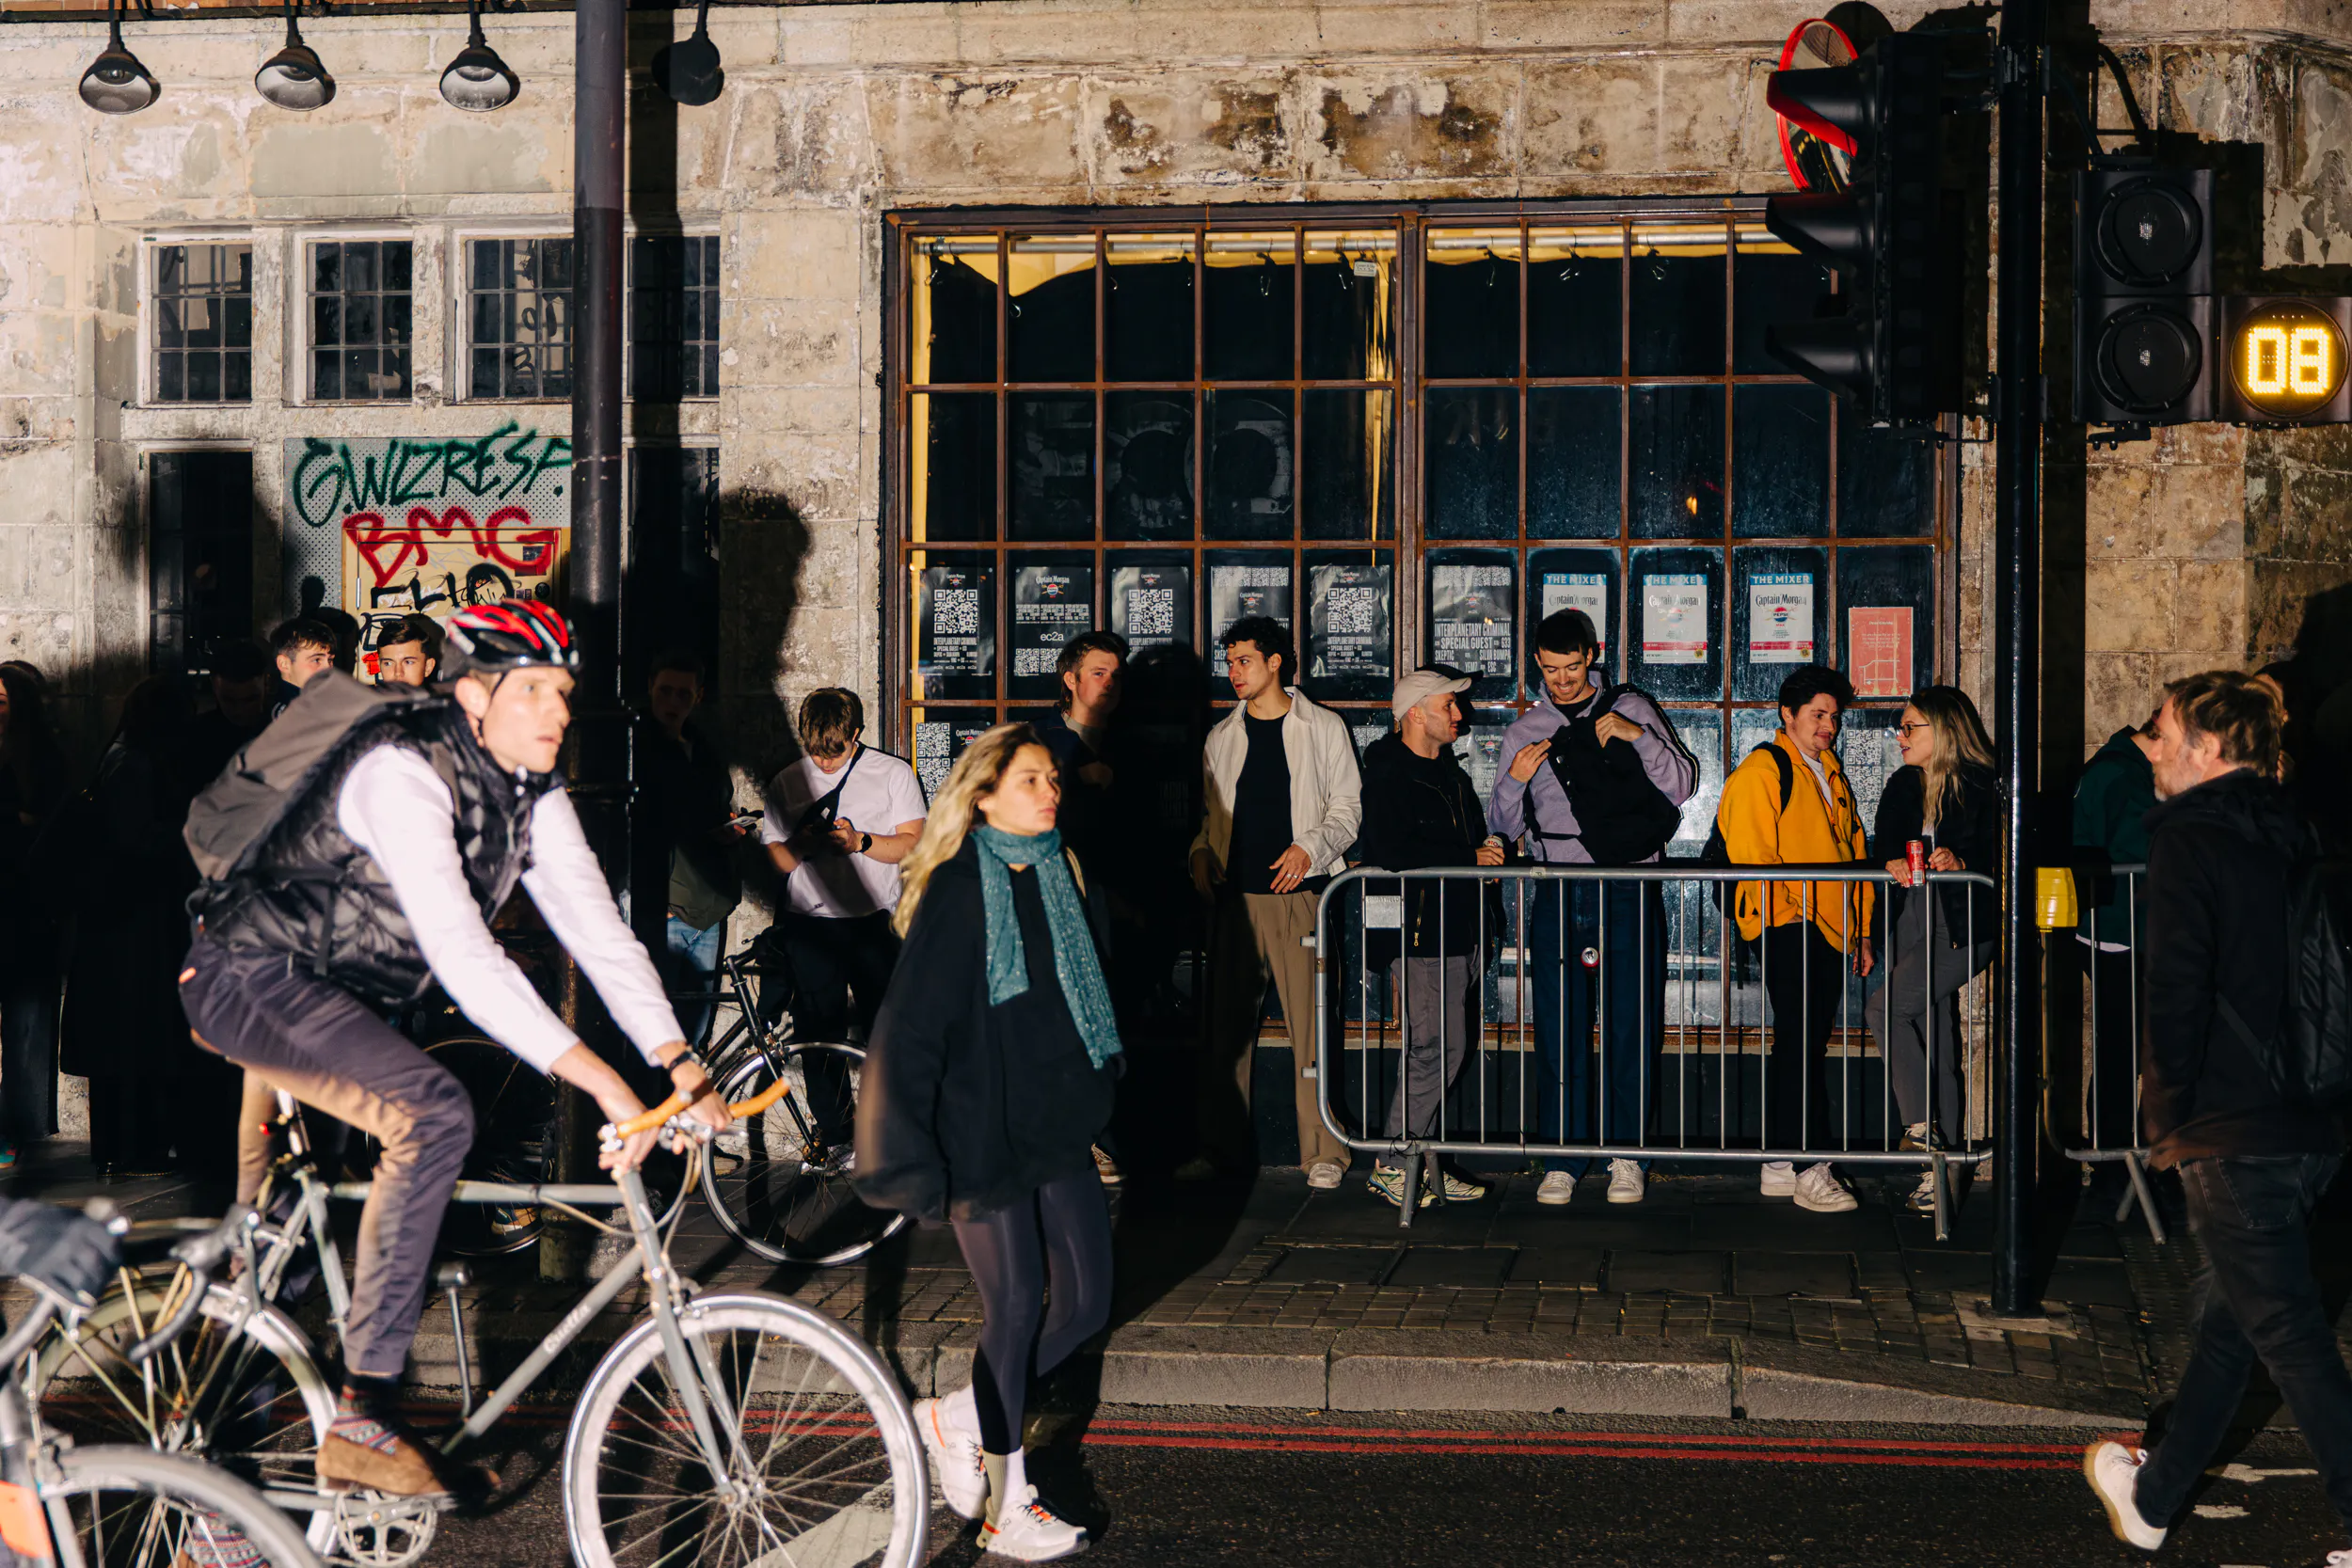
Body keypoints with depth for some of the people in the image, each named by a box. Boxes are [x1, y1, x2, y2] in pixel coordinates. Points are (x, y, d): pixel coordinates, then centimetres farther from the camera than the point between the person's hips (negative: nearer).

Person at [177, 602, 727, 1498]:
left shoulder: (531, 793, -1)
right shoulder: (403, 771, -27)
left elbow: (595, 925, -5)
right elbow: (462, 952, -37)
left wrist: (682, 1065, -17)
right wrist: (594, 1076, -42)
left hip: (338, 990, 9)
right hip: (252, 980, -9)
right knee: (434, 1118, -29)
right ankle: (362, 1423, -28)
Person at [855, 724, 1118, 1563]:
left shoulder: (1069, 881, 8)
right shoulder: (958, 893, -12)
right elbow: (910, 1021, -16)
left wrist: (1095, 1099, 22)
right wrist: (903, 1150, -19)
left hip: (1058, 1125, 7)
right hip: (983, 1131, -7)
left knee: (1086, 1299, 6)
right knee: (1016, 1304, -1)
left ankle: (957, 1418, 27)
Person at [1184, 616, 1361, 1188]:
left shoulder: (1322, 728, 4)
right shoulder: (1223, 737, 15)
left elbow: (1347, 807, 3)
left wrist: (1310, 847, -12)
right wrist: (1202, 852, 2)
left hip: (1298, 891, -4)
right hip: (1235, 894, 4)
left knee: (1311, 1022, -8)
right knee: (1228, 1022, 4)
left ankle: (1323, 1152, -3)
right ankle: (1221, 1148, 12)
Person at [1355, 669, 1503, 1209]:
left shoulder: (1450, 774, 21)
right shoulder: (1389, 775, -8)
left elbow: (1474, 836, 31)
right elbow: (1393, 851, -19)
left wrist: (1488, 849, 5)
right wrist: (1471, 857, -12)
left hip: (1458, 930, 9)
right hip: (1418, 932, -9)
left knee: (1442, 1048, 9)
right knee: (1438, 1047, -13)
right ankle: (1392, 1164, -5)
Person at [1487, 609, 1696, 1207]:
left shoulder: (1632, 710, 9)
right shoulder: (1524, 732, 14)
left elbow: (1681, 785, 4)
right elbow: (1504, 825, 15)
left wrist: (1638, 736, -11)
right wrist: (1515, 780, -5)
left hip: (1628, 893, -2)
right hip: (1557, 896, 2)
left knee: (1630, 1028, -2)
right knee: (1559, 1032, 0)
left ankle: (1628, 1157, 8)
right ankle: (1561, 1162, 7)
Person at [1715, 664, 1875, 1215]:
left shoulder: (1832, 775, 22)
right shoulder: (1761, 772, -5)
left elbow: (1854, 855, 24)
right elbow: (1751, 859, -12)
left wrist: (1861, 934, 20)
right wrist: (1789, 914, -17)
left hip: (1832, 935, 8)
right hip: (1788, 931, -8)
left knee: (1802, 1047, 9)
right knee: (1800, 1045, -11)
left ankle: (1780, 1166, 13)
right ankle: (1809, 1169, -11)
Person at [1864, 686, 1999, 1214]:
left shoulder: (1979, 787, -3)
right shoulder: (1903, 784, 15)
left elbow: (1995, 854, -8)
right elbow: (1880, 849, 7)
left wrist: (1959, 861, -27)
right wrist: (1893, 864, -15)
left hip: (1961, 927, -6)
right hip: (1909, 924, 6)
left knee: (1885, 1008, -22)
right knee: (1934, 1040, 6)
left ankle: (1921, 1125, -14)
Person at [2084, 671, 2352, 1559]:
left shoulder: (2188, 841, -12)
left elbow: (2178, 991, -20)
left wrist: (2166, 1116, -9)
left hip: (2233, 1133, -8)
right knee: (2229, 1317, 17)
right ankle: (2154, 1499, 31)